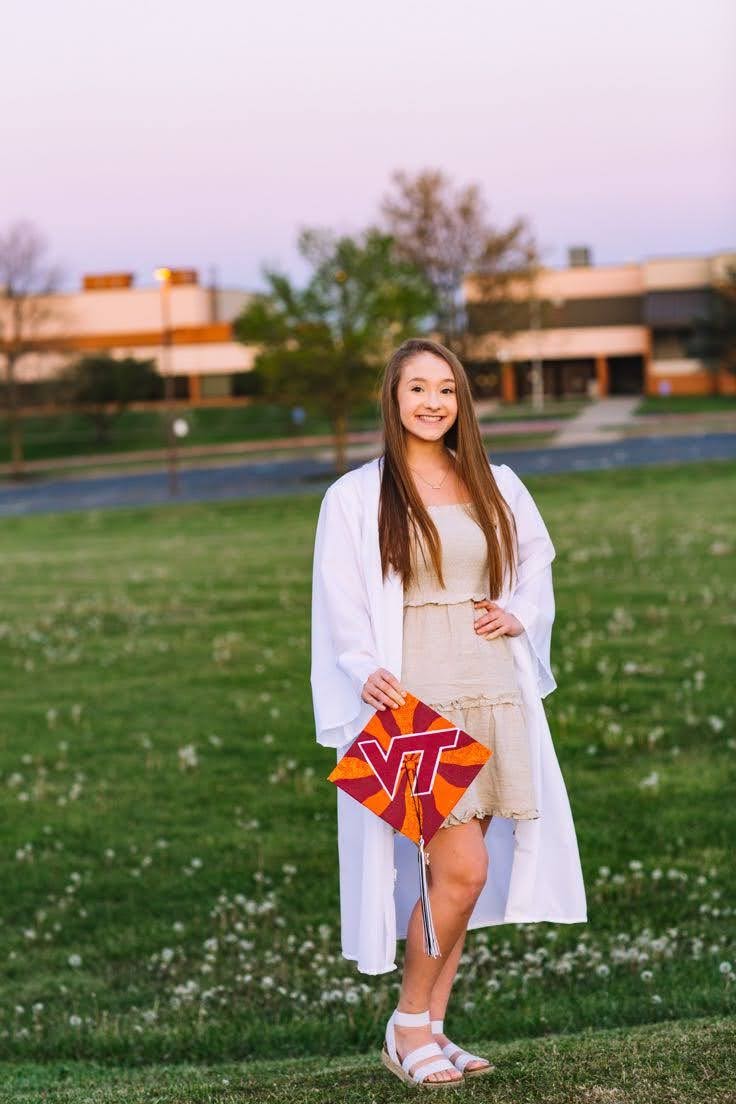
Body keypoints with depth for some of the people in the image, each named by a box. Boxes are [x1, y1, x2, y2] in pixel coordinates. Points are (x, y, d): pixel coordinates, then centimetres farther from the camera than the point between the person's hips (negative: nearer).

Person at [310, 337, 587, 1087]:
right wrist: (367, 676, -20)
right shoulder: (356, 497, -1)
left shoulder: (495, 486, 11)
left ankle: (429, 1031, 17)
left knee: (454, 870, 6)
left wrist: (520, 613, 6)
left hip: (494, 697, 5)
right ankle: (408, 1022, 6)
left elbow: (536, 556, 26)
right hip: (416, 702, -4)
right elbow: (340, 610, -2)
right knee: (463, 867, -13)